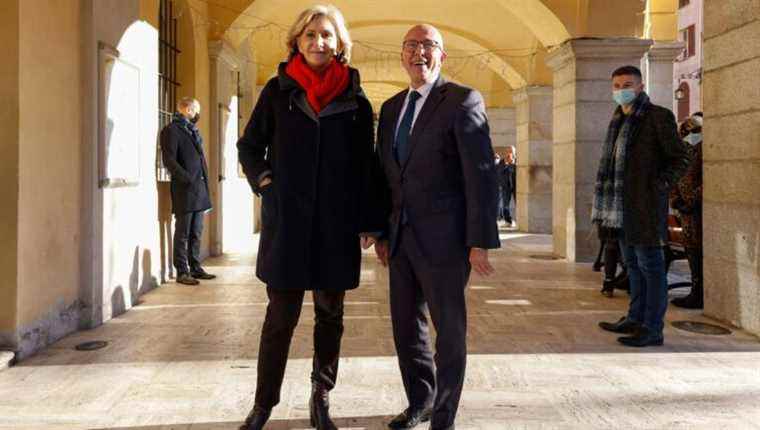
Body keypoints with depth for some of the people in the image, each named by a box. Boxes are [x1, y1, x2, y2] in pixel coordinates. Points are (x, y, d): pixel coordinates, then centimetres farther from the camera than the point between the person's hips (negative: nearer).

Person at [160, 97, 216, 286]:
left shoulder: (193, 130, 20)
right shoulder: (171, 130, -7)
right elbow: (169, 160, -16)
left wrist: (204, 182, 14)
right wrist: (188, 179, -20)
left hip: (199, 189, 8)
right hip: (184, 191, -8)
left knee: (196, 233, 13)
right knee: (183, 233, -2)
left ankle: (195, 268, 21)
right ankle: (182, 272, 3)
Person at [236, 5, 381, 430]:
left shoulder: (356, 99, 4)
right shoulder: (278, 90, 4)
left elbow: (365, 165, 6)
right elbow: (249, 147, 12)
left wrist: (369, 222, 3)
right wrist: (265, 182, -4)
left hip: (337, 223, 1)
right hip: (286, 221, -1)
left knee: (330, 313, 10)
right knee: (281, 315, 2)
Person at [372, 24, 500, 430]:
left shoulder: (463, 100, -7)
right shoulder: (391, 107, 13)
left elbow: (482, 175, -12)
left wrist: (480, 241, -17)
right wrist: (381, 232, 13)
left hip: (442, 238, -6)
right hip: (401, 237, 7)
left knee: (449, 328, 5)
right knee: (406, 325, 15)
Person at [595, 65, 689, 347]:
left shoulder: (658, 117, -8)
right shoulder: (619, 120, 16)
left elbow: (680, 160, -7)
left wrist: (658, 186, -15)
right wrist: (606, 204, 13)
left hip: (645, 206, -8)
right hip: (622, 208, 8)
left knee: (651, 266, -3)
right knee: (633, 265, 16)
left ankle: (653, 329, 2)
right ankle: (636, 318, 27)